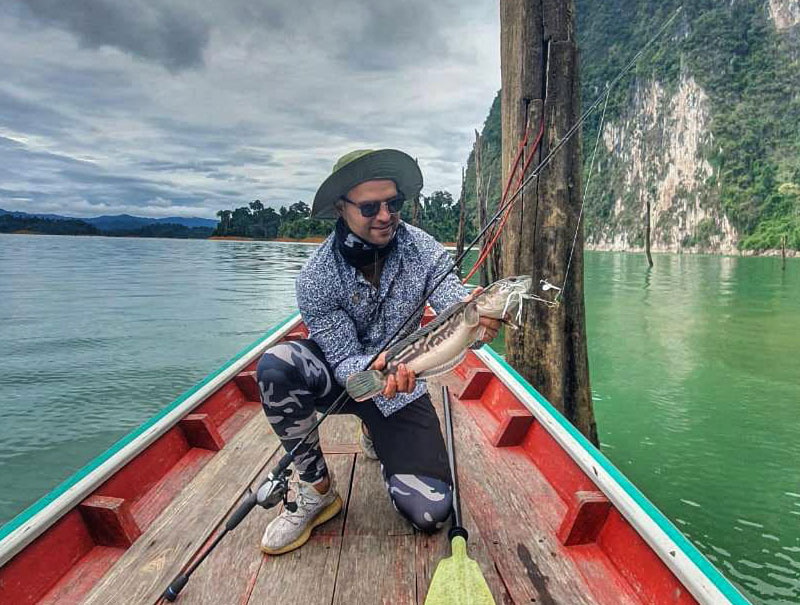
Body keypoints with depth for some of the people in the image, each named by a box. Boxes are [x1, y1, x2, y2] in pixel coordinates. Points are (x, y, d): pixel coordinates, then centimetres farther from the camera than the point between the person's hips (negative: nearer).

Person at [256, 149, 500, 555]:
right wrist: (375, 371, -45)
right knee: (275, 365, -36)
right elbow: (345, 360, -21)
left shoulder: (423, 250, -16)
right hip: (339, 373, -1)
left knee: (430, 513, -11)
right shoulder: (316, 278, -23)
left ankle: (376, 434, 21)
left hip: (400, 384, 2)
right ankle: (316, 490, -14)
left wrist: (478, 322, -50)